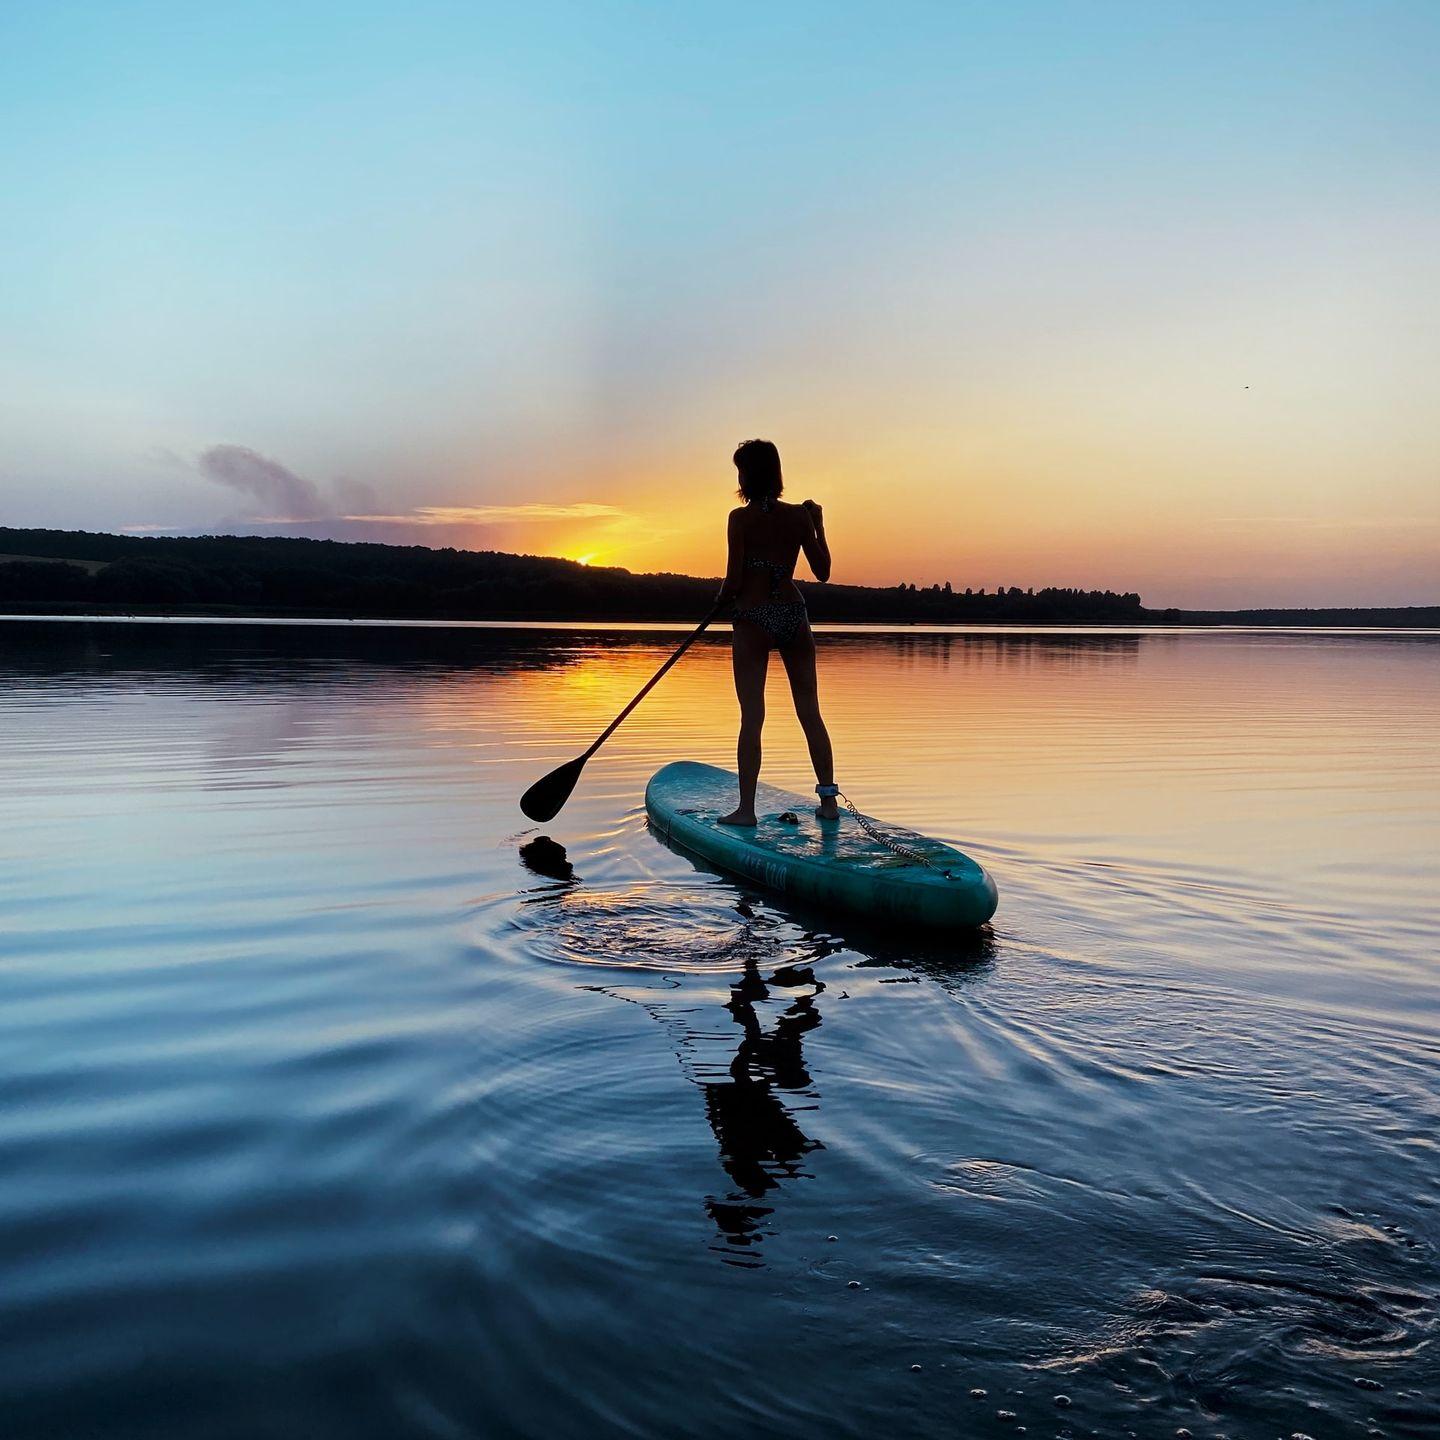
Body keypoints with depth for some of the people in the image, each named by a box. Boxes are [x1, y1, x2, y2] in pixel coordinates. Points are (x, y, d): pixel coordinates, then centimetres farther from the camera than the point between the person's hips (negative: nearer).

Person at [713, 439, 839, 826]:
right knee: (810, 713, 10)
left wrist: (722, 597, 11)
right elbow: (823, 572, 5)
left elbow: (734, 580, -11)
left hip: (752, 619, -3)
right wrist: (819, 525, 16)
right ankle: (828, 800, 14)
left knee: (752, 717, -1)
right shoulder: (799, 515, 2)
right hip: (793, 615, 4)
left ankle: (746, 808, 0)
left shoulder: (741, 518, -8)